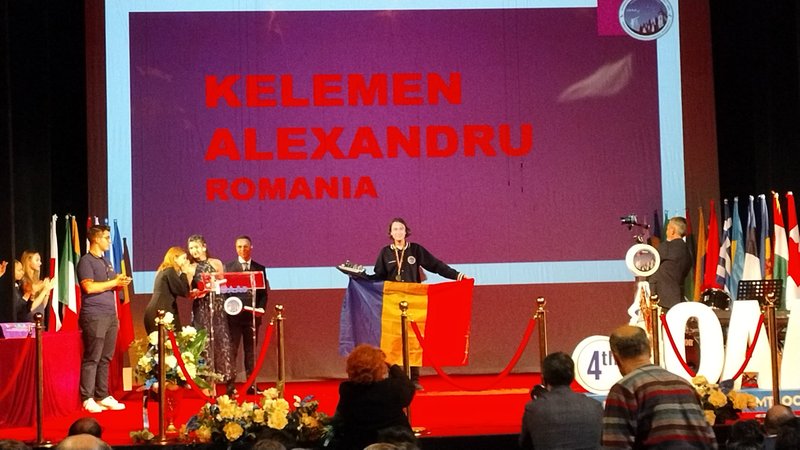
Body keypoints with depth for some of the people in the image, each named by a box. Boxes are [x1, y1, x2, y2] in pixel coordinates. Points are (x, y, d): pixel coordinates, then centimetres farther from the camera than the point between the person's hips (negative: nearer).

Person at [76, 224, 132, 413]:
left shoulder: (105, 261, 21)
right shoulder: (86, 261, -6)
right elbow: (89, 287, -18)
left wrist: (121, 284, 5)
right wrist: (113, 282, -10)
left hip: (110, 315, 8)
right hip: (94, 316, -8)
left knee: (105, 359, 8)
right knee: (92, 358, -7)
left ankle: (103, 396, 13)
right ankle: (88, 399, -5)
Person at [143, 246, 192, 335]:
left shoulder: (163, 270, 20)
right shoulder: (170, 271, -8)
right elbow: (183, 291, -10)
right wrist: (184, 273, -1)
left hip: (155, 312, 10)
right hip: (162, 312, -10)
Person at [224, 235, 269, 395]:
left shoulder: (260, 269, 12)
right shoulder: (228, 267, 8)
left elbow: (264, 293, 10)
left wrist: (260, 309, -7)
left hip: (252, 315, 1)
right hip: (234, 314, -1)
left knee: (251, 350, 4)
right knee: (231, 350, -5)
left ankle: (251, 385, 5)